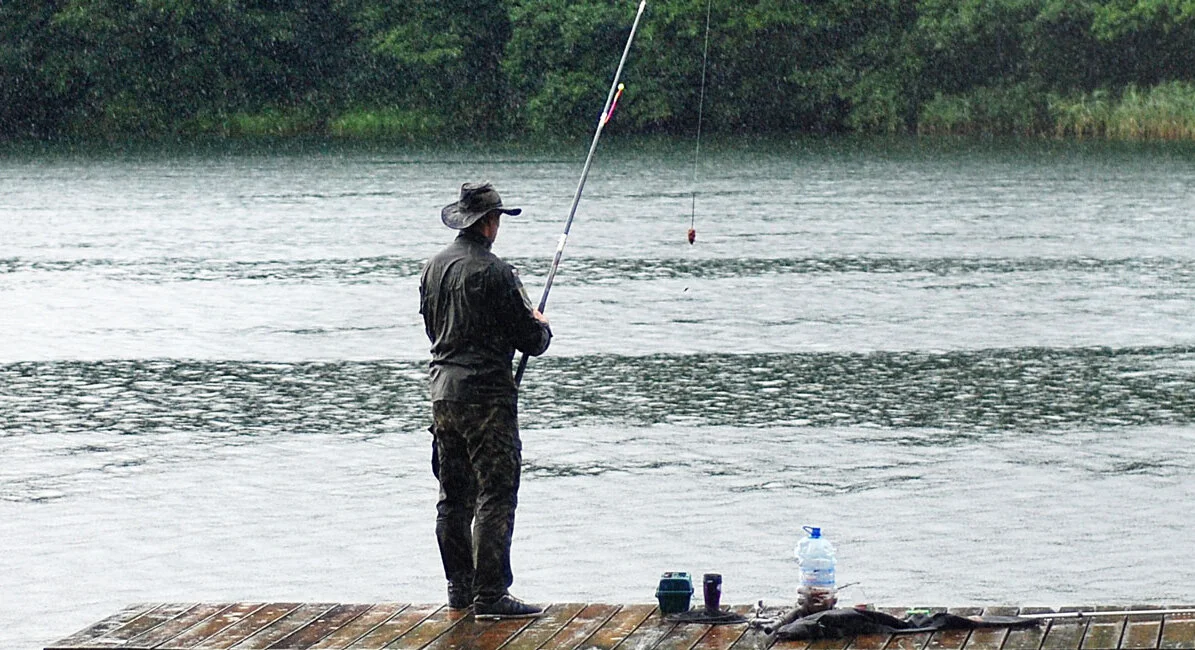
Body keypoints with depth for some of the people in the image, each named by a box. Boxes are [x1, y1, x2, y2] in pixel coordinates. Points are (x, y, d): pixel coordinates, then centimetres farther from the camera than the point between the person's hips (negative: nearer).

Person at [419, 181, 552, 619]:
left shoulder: (433, 267, 8)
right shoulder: (494, 273, -15)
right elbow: (532, 341, -10)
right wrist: (540, 326, 12)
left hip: (442, 390, 8)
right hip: (486, 394, -8)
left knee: (453, 496, 14)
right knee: (495, 496, -6)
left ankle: (459, 588, 20)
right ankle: (490, 595, -9)